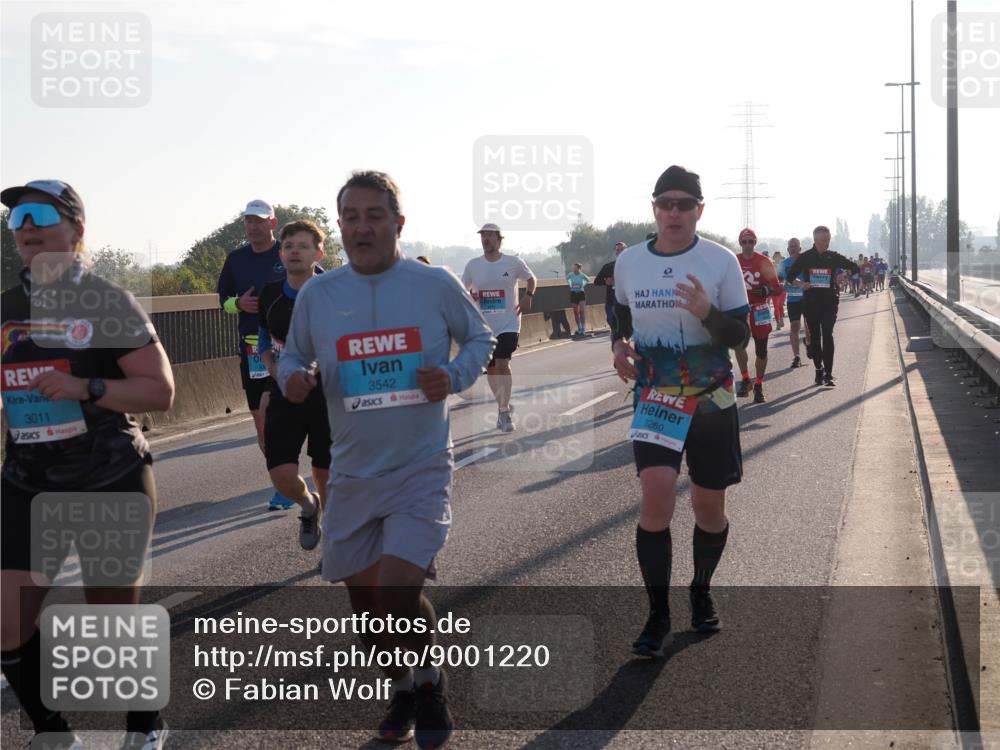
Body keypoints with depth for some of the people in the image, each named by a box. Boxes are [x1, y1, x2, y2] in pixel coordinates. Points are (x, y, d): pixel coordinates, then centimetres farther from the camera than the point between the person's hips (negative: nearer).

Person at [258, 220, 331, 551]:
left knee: (325, 475, 5)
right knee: (281, 475, -10)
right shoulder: (270, 295, 2)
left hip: (327, 399, -3)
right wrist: (274, 369, 1)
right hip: (284, 397, 3)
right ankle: (308, 505, 25)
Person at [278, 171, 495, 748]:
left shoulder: (437, 284, -6)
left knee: (397, 591, -17)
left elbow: (481, 339, 6)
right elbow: (293, 357, 11)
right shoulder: (317, 295, 0)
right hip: (352, 475, 4)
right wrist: (291, 377, -12)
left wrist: (454, 376, -13)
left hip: (422, 468, -4)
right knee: (366, 597, 13)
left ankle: (428, 683, 13)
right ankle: (403, 690, 40)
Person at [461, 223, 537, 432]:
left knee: (502, 364, -18)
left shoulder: (514, 263, -3)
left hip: (508, 324, -3)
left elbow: (531, 279, 12)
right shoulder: (473, 265, 2)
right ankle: (502, 405, 30)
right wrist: (468, 297, -8)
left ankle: (504, 412, -11)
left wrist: (528, 296, -6)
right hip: (483, 326, 3)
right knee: (491, 369, 10)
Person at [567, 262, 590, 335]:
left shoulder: (582, 275, -8)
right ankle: (579, 328, 14)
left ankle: (583, 328, -7)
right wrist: (570, 285, 9)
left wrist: (583, 285, 2)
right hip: (573, 294, 3)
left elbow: (588, 280, 10)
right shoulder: (570, 275, -3)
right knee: (576, 312, 5)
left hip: (581, 293, -2)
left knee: (582, 311, -9)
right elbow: (567, 279, 19)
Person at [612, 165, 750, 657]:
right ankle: (658, 616, -5)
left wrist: (708, 314, -25)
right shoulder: (628, 262, 2)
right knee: (656, 498, -17)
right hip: (654, 398, 0)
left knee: (709, 507, 9)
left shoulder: (721, 262, -6)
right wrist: (620, 346, -2)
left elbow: (740, 336, -5)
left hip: (712, 400, 0)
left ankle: (702, 593, 36)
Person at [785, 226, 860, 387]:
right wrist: (800, 284, -15)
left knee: (827, 335, -12)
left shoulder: (833, 257, 2)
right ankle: (819, 370, 21)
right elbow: (790, 276, 4)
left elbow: (855, 268, 9)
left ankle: (828, 374, -14)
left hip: (829, 301, -1)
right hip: (811, 302, 1)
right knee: (815, 336, 8)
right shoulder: (805, 257, 0)